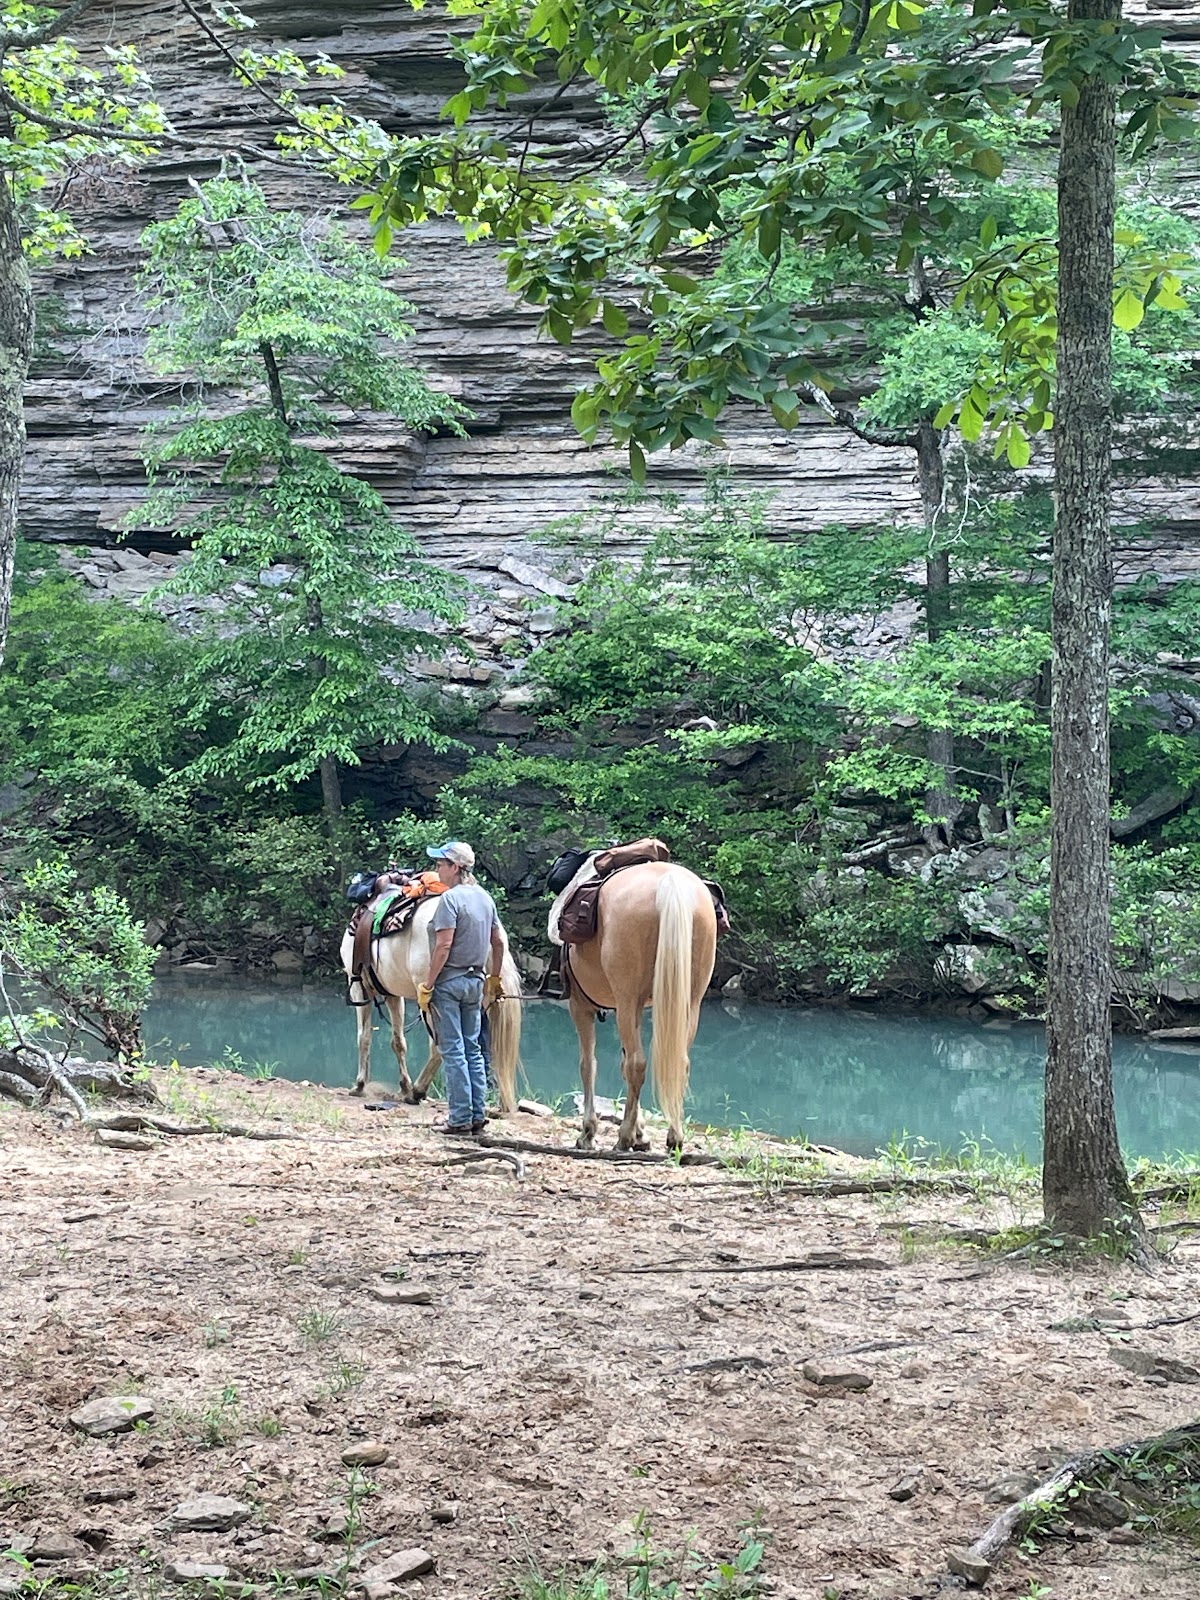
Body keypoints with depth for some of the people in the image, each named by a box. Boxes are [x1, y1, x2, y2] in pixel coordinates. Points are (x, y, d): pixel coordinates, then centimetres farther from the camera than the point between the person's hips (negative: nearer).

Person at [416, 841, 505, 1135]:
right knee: (473, 1050, 12)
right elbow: (499, 942, 14)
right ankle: (478, 1116, 14)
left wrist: (427, 986, -16)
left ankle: (460, 1118, -1)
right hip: (476, 981, 8)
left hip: (449, 981, -8)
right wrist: (493, 979, 22)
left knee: (453, 1051, -3)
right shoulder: (485, 897, 9)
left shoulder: (450, 898, -15)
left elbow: (443, 946, -21)